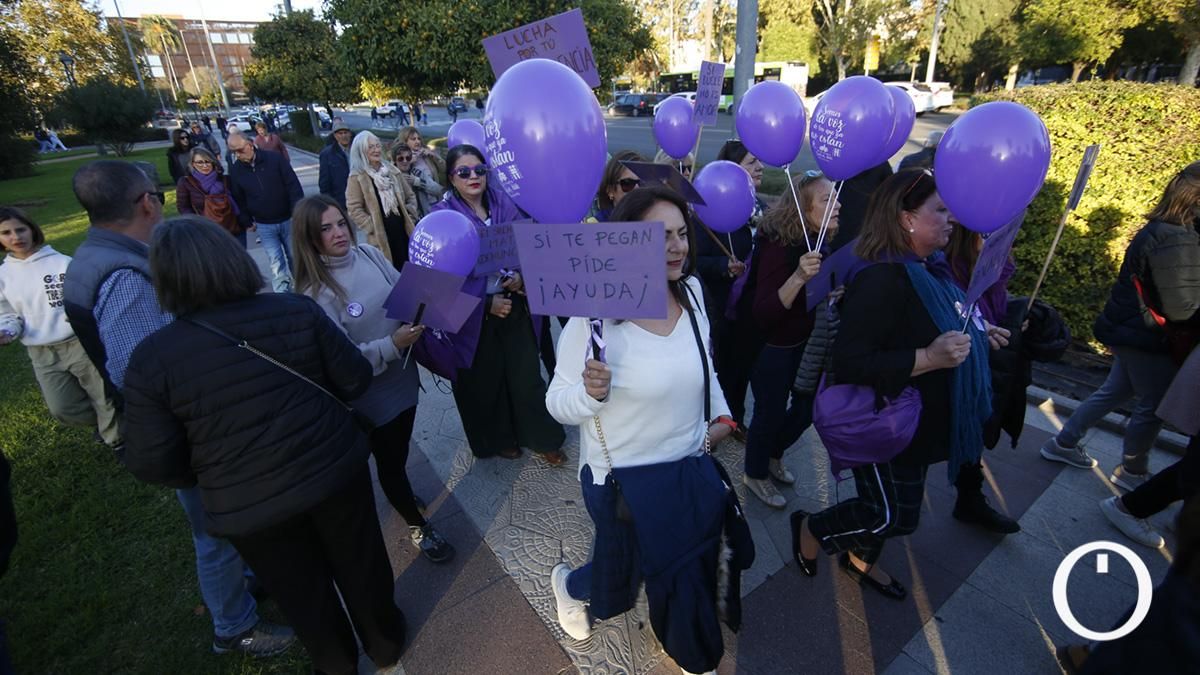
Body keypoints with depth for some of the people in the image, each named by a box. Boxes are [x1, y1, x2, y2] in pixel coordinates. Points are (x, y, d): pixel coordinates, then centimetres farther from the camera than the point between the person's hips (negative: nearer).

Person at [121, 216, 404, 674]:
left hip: (249, 507, 0)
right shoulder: (298, 311, -13)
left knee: (304, 593, 25)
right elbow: (356, 379, -6)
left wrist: (211, 475, 10)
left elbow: (154, 465, -10)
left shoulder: (151, 359, -15)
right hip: (336, 472, 1)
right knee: (361, 564, 25)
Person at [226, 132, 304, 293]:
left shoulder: (275, 158, -10)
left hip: (288, 220, -1)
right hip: (264, 225, 1)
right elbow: (239, 199, 9)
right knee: (276, 263, -3)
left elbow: (293, 186, -9)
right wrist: (247, 222, 7)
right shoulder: (235, 170, -1)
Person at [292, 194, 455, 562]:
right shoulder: (316, 291, -20)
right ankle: (417, 525, 36)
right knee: (390, 459, 14)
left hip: (402, 376, 6)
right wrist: (393, 345, -32)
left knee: (399, 449, 26)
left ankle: (397, 490, 56)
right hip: (372, 393, -5)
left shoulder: (368, 253, -4)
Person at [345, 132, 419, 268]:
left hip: (404, 230, 5)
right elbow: (354, 210, -8)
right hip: (381, 237, -5)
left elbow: (410, 196, 16)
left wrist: (410, 218, 5)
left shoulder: (392, 170, 12)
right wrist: (373, 228, -12)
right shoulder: (357, 177, -4)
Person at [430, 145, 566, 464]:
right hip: (473, 313, -2)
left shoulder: (503, 203, 1)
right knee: (485, 381, 12)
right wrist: (486, 302, -15)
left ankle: (542, 438, 28)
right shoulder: (443, 215, -9)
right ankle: (498, 439, 36)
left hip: (514, 305, 2)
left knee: (527, 374, 7)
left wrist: (520, 275, -12)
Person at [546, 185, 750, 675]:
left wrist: (722, 414, 4)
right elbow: (558, 405, -17)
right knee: (616, 584, 20)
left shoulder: (690, 292, -5)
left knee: (692, 575, 22)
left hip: (695, 470, 5)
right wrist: (591, 392, -36)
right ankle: (568, 583, 58)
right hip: (627, 483, -5)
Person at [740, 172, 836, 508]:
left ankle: (773, 455, 46)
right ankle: (755, 474, 33)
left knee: (809, 404, 20)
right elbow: (762, 314, -33)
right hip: (771, 347, -8)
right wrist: (797, 278, -43)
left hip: (805, 342, 8)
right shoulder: (780, 247, -25)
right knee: (770, 412, 7)